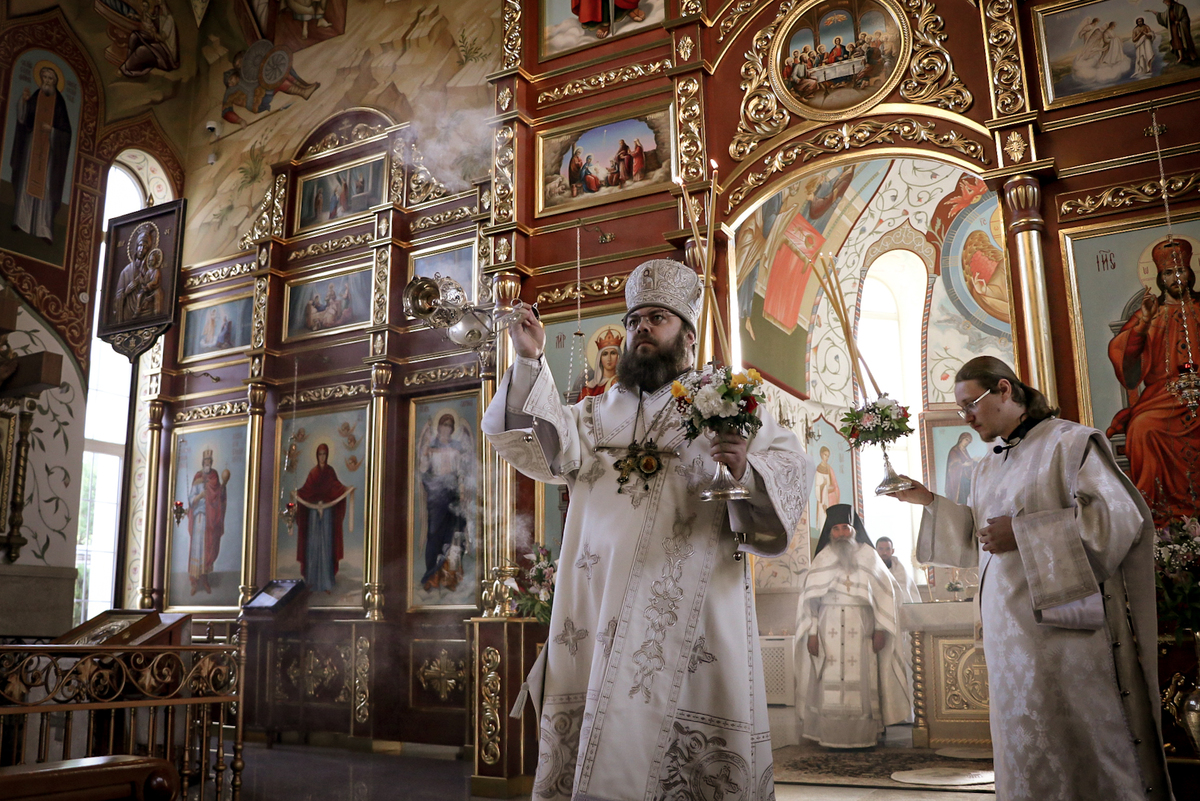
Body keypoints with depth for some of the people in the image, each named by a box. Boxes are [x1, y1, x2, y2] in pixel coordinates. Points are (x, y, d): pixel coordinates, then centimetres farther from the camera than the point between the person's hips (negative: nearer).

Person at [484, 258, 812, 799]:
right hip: (600, 605, 3)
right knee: (591, 740, 3)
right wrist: (530, 363, -9)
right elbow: (555, 450, 1)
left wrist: (747, 469, -22)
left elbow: (792, 469, 0)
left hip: (690, 609, -3)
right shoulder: (599, 412, 20)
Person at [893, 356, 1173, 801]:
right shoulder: (987, 469, 16)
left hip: (1065, 627, -7)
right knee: (1026, 756, 11)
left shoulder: (1069, 442, -7)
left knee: (1082, 747, 1)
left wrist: (1021, 532, -18)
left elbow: (1120, 519, -16)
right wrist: (927, 501, 13)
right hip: (1008, 630, 7)